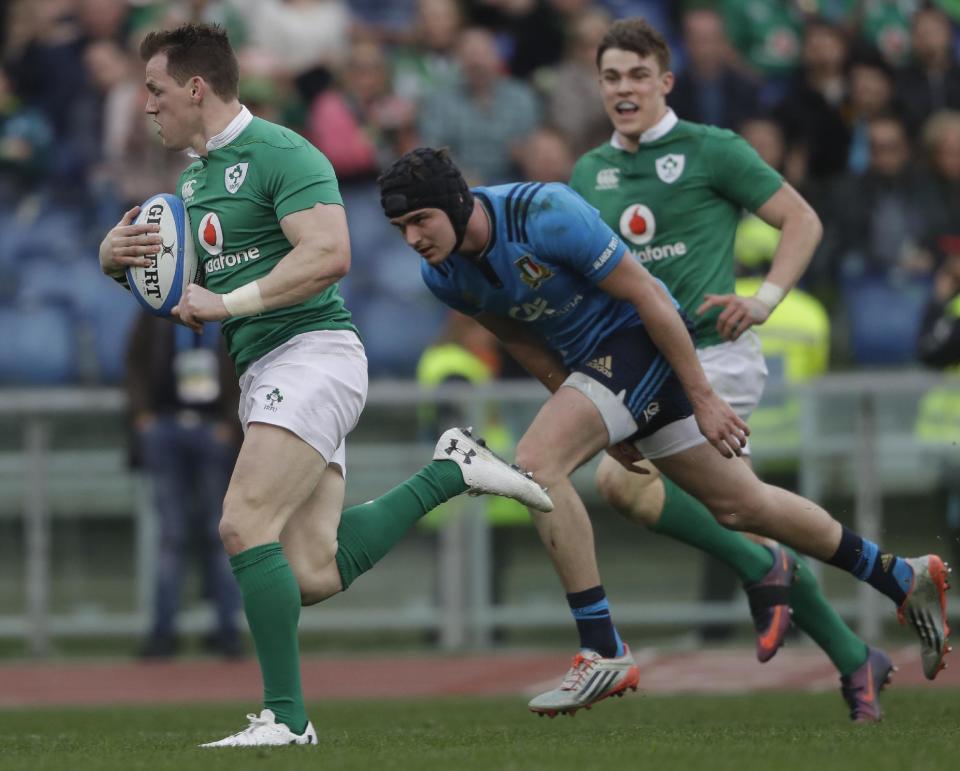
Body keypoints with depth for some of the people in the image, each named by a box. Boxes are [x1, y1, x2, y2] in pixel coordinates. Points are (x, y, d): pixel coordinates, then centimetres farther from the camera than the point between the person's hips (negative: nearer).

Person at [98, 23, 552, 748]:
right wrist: (117, 250, 0)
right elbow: (154, 265, 25)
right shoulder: (194, 176, 19)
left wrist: (229, 303, -21)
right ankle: (452, 470, 14)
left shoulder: (279, 154, -10)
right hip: (263, 373, 9)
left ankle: (286, 715, -16)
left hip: (310, 353, -9)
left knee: (245, 526, -20)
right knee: (315, 575, -1)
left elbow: (329, 254, -22)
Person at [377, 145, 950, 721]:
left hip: (639, 340, -8)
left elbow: (646, 295, -20)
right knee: (739, 505, 14)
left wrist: (702, 398, -17)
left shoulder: (546, 215, -27)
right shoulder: (442, 275, -4)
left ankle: (604, 654, -20)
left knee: (536, 462, -25)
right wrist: (590, 411, 14)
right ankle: (906, 580, 30)